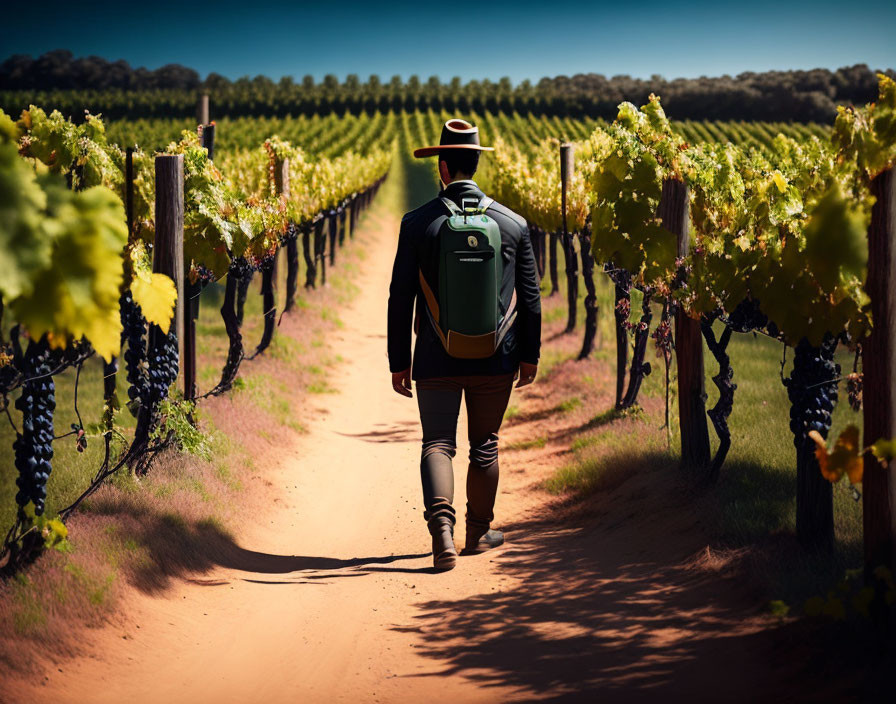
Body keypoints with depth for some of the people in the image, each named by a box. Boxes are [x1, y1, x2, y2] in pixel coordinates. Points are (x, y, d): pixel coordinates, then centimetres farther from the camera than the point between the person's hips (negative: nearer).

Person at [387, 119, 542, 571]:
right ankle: (477, 533, 27)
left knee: (438, 444, 1)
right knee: (484, 447, 15)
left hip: (437, 359, -2)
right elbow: (529, 296, 5)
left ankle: (442, 529, -20)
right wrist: (530, 356, 15)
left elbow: (400, 298, -4)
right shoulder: (513, 224, -1)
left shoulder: (417, 223, -7)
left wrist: (398, 362, 3)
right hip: (496, 360, 2)